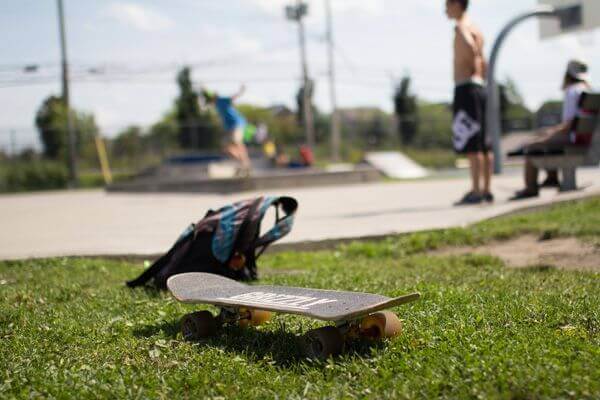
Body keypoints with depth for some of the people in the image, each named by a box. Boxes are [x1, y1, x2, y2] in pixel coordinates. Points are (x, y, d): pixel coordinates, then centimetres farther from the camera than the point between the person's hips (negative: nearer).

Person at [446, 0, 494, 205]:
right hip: (479, 88, 10)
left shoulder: (461, 27, -8)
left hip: (466, 88, -10)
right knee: (483, 144, 9)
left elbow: (471, 47, -30)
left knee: (472, 144, -11)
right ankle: (486, 190, 12)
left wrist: (469, 66, -13)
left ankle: (476, 191, -13)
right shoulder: (476, 29, 21)